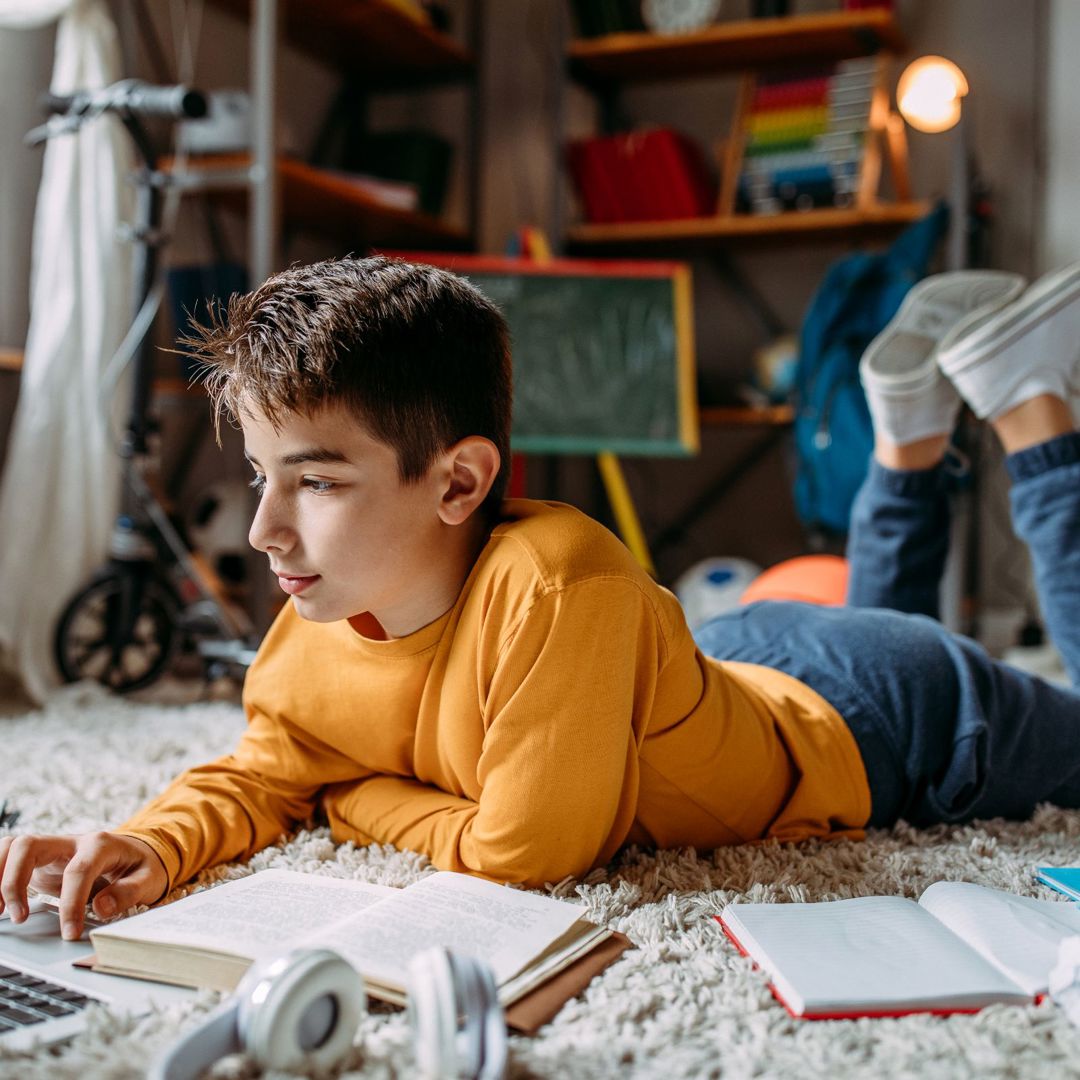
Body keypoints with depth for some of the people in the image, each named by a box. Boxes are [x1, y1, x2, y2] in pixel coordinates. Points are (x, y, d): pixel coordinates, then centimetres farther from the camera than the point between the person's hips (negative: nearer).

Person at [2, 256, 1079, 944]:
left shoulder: (556, 584, -46)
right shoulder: (317, 628, -23)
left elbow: (524, 851, -38)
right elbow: (263, 776, -8)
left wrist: (358, 799, -22)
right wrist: (154, 844, -29)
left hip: (885, 708, -6)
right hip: (740, 660, 6)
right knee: (870, 611, 42)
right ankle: (910, 423, 32)